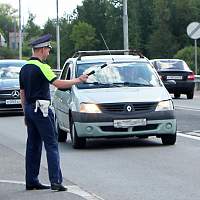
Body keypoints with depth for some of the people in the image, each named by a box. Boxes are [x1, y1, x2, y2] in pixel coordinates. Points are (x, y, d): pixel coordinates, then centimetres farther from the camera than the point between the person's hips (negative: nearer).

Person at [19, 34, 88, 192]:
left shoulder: (24, 68, 13)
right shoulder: (41, 67, -13)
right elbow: (59, 84, -20)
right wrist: (79, 80, -10)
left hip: (29, 108, 8)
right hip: (41, 109, -8)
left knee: (33, 145, 11)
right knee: (51, 144, -8)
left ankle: (31, 181, 12)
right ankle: (56, 181, -14)